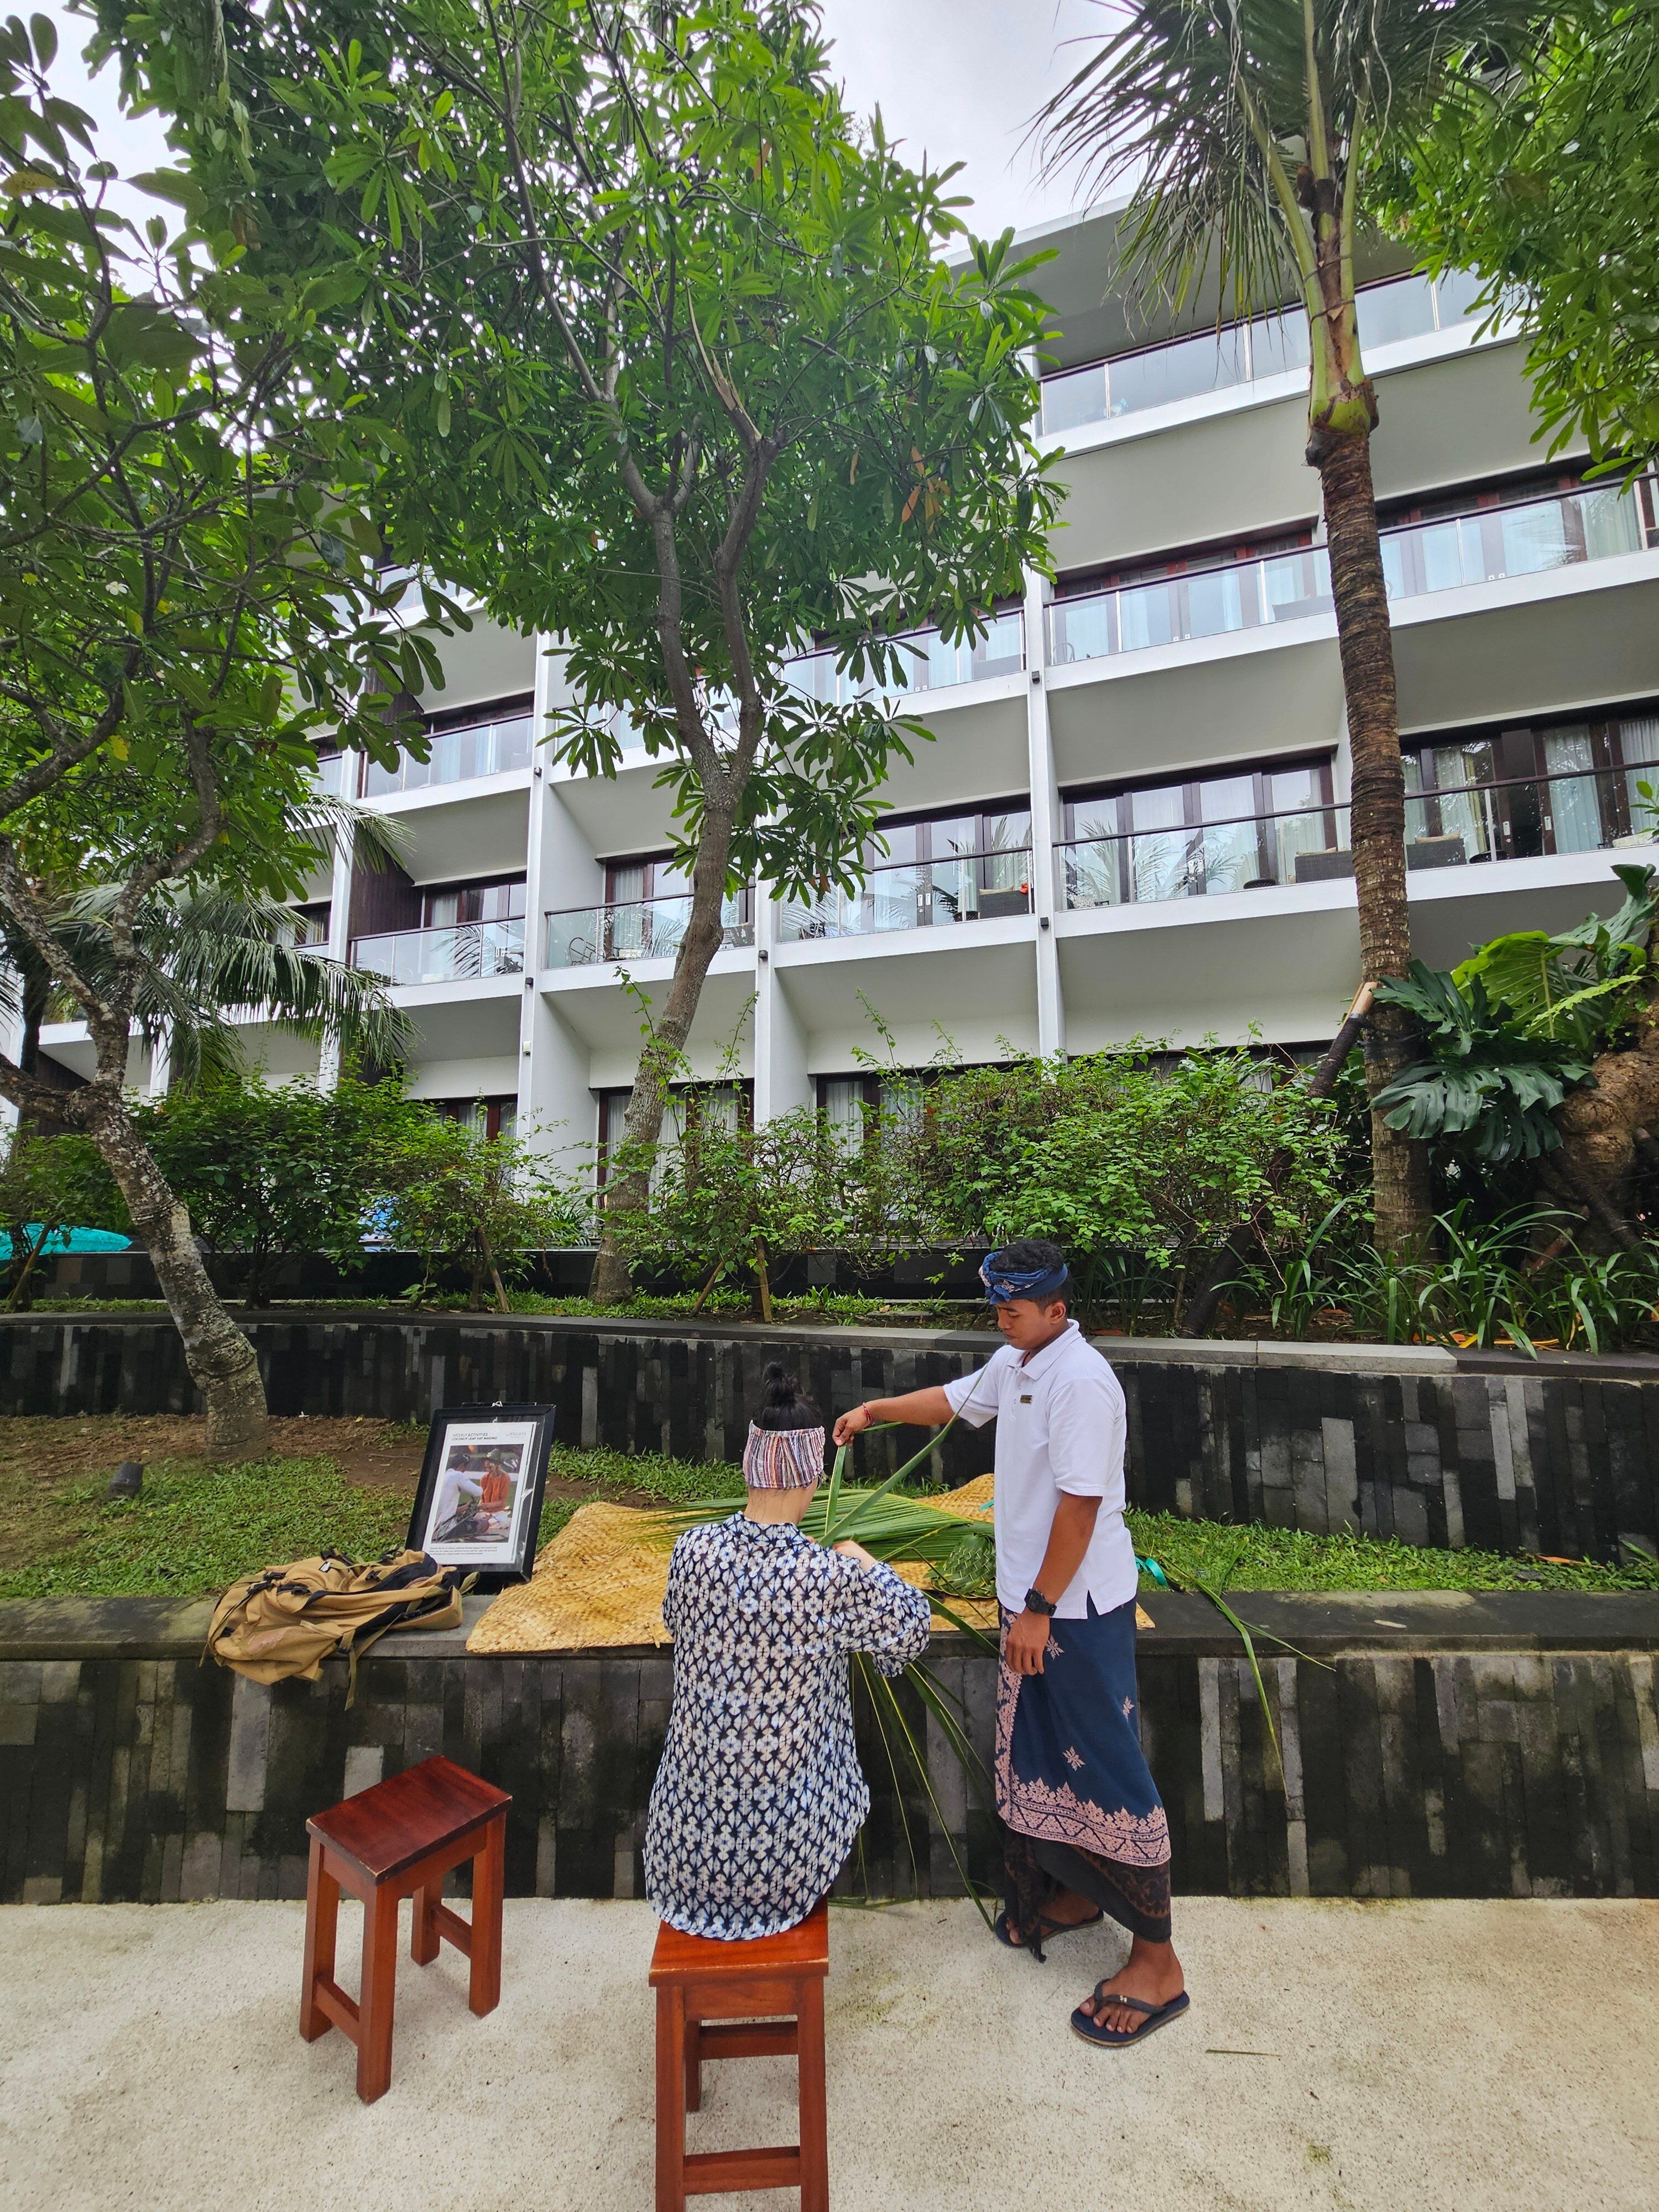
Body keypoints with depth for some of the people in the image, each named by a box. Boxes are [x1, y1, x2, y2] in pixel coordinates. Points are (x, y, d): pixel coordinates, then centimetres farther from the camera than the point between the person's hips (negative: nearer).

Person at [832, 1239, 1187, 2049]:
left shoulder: (1081, 1383, -26)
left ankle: (1157, 1962, 21)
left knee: (1104, 1769, 3)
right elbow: (957, 1400, 20)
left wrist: (1039, 1608, -20)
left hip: (1078, 1606, -9)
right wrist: (876, 1410, 8)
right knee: (1038, 1756, 22)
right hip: (1030, 1595, 9)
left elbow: (1079, 1505, -25)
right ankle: (1070, 1895, 44)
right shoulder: (1014, 1363, 3)